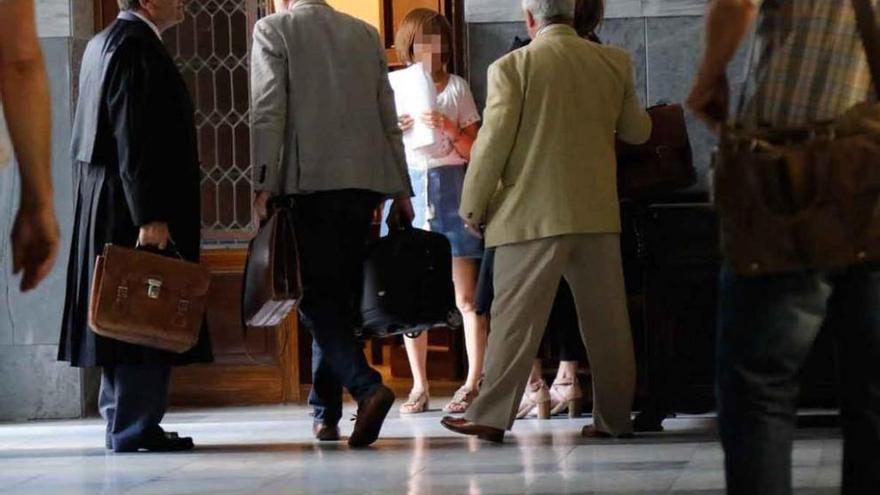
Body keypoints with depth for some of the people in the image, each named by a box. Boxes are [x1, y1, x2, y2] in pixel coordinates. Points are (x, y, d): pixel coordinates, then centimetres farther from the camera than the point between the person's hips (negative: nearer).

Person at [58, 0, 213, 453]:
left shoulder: (101, 43, 17)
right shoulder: (136, 44, -15)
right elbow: (135, 139, -21)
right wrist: (151, 216, -23)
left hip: (102, 209, 10)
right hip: (132, 208, -10)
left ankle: (122, 425, 17)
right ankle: (135, 428, -6)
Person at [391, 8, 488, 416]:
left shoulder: (457, 88, 8)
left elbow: (473, 152, 5)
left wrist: (450, 130, -13)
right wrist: (395, 131, -11)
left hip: (450, 191, -1)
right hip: (407, 189, 1)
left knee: (466, 297, -5)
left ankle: (472, 383, -2)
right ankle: (419, 386, 7)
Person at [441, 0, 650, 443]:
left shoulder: (512, 67, -8)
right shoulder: (615, 63, 5)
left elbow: (493, 142, -8)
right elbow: (637, 131, 15)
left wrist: (472, 207, 2)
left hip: (532, 213, -4)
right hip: (598, 213, 4)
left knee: (515, 318, 0)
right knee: (606, 319, 9)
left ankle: (491, 416, 0)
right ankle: (614, 415, 14)